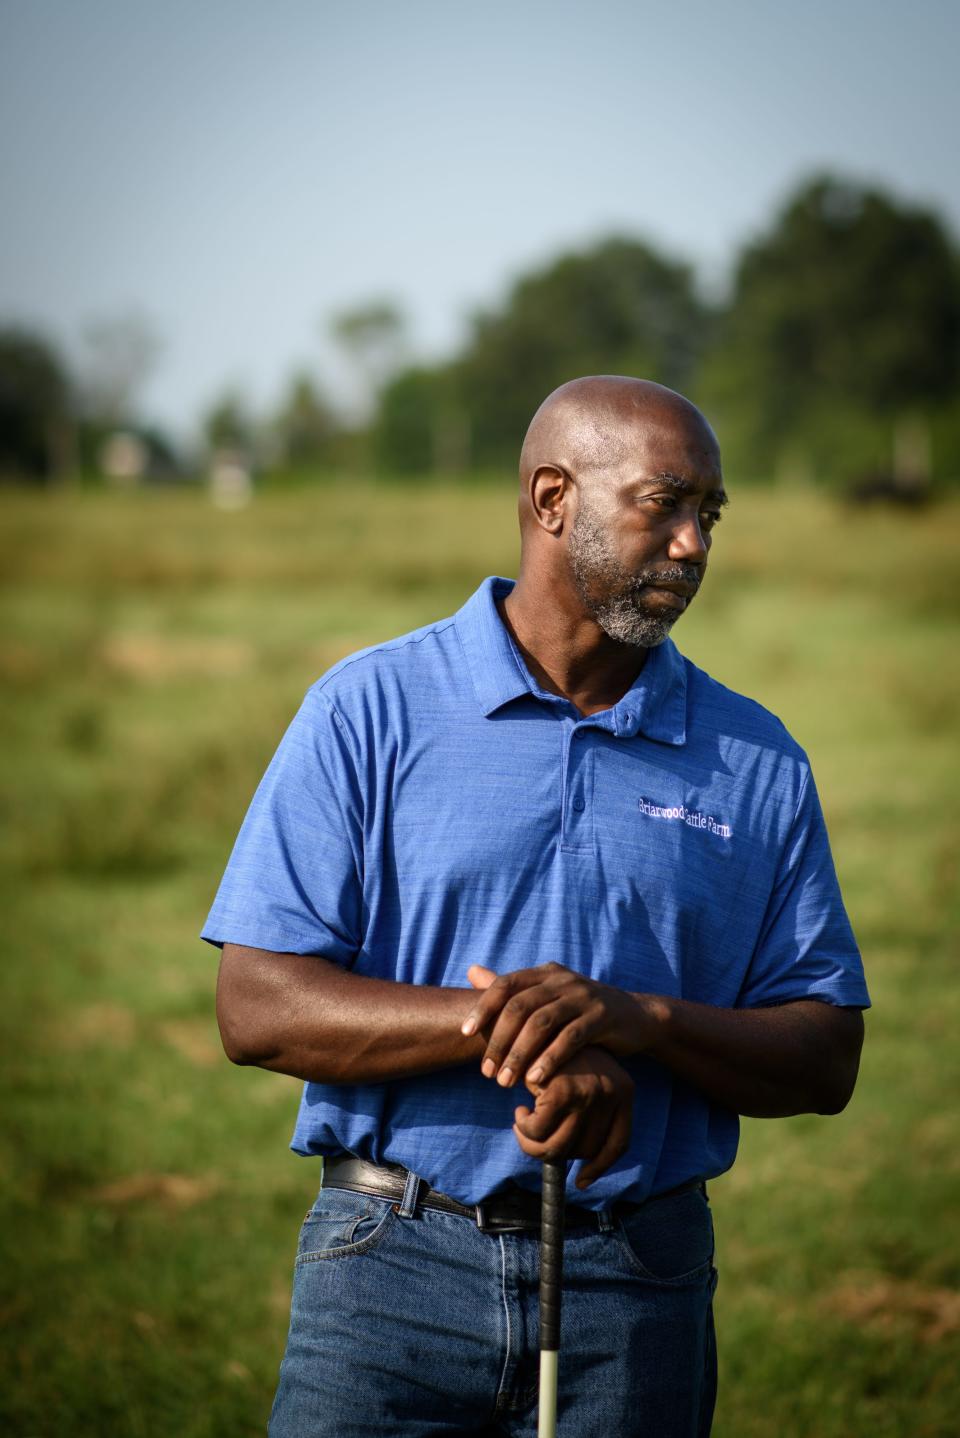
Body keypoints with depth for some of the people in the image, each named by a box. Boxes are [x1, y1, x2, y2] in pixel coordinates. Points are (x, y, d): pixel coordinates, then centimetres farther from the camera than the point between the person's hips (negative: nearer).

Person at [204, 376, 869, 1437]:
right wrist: (499, 1021, -18)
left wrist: (640, 1021, -14)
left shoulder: (756, 762, 7)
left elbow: (824, 1060, 4)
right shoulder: (371, 711, 0)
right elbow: (257, 1009, -7)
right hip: (393, 1268, -2)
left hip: (640, 1284, 2)